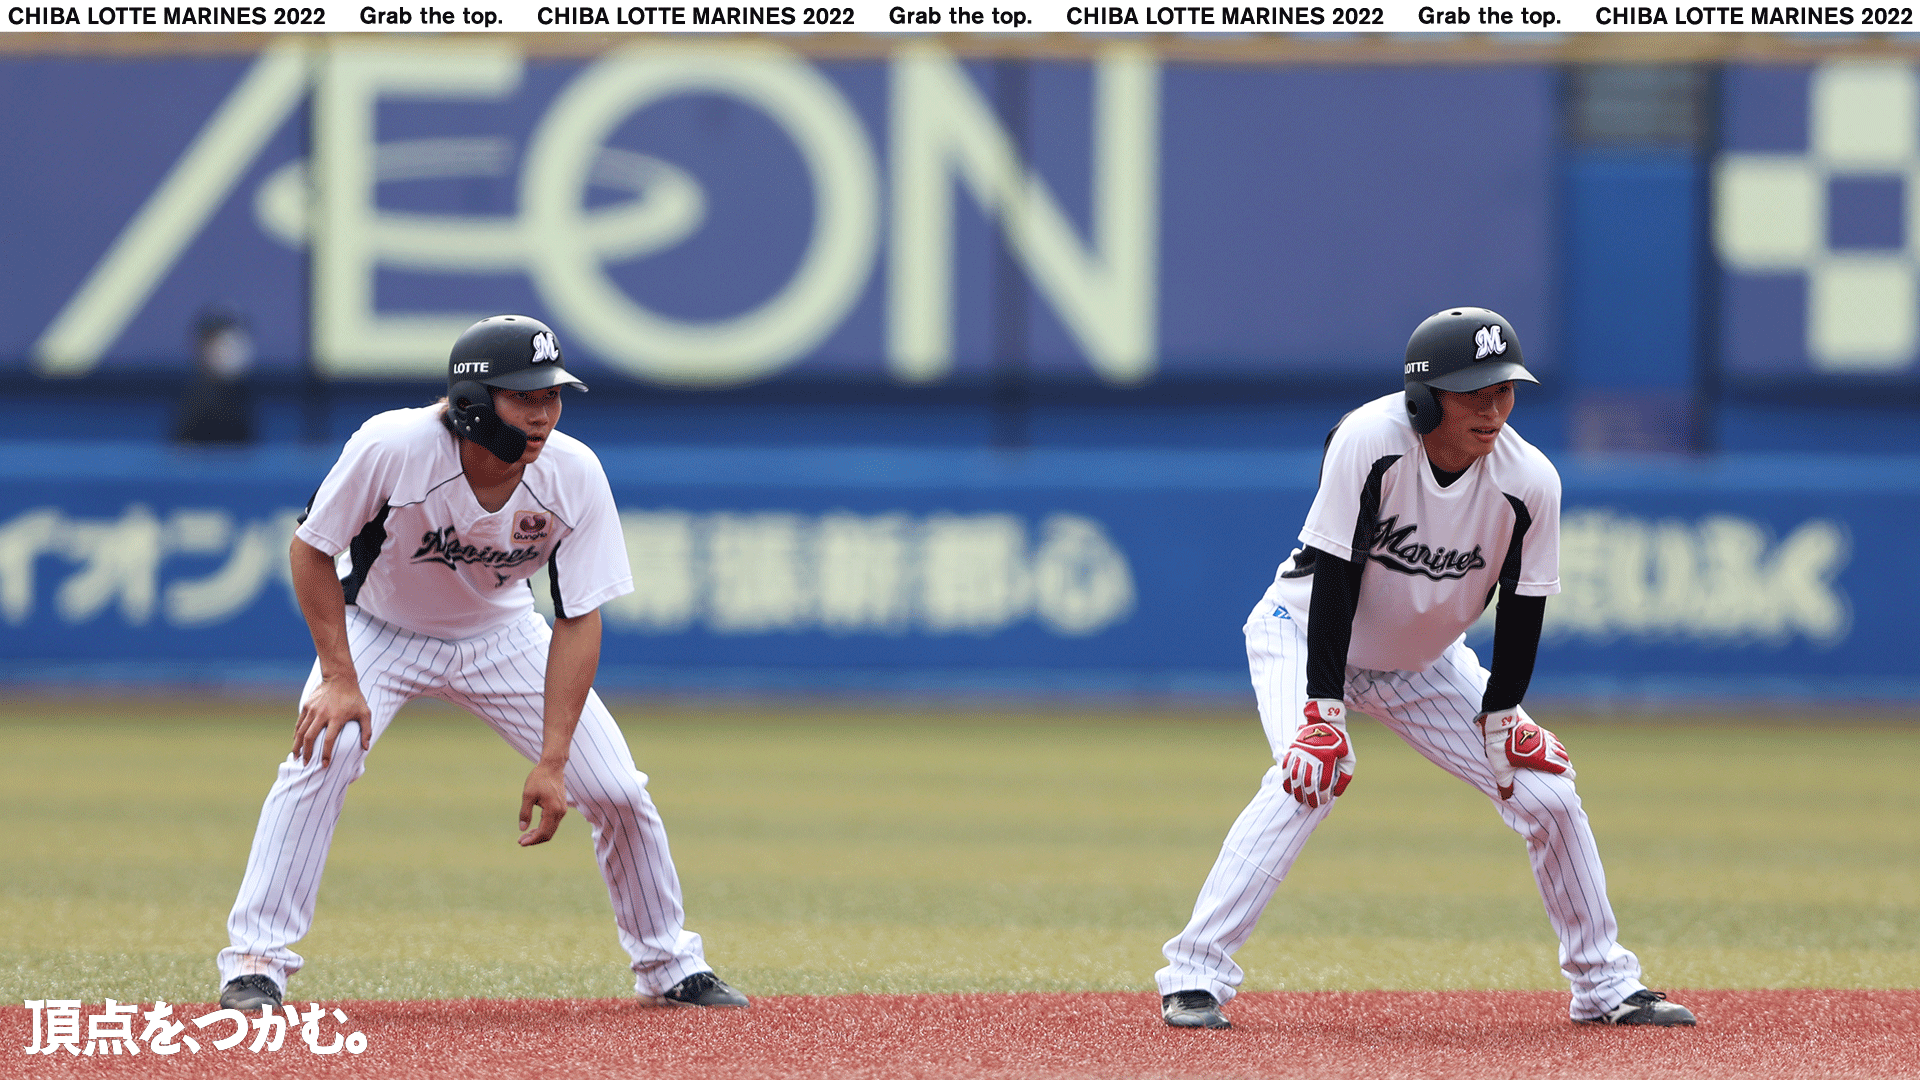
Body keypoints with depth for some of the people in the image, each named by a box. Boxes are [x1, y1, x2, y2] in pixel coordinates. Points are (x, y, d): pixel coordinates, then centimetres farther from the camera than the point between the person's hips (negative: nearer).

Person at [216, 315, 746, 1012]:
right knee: (322, 755, -28)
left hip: (501, 636, 3)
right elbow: (312, 549, -19)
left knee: (618, 790, -4)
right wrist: (340, 680, -24)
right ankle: (256, 966, -19)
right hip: (380, 631, -2)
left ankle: (668, 967, 18)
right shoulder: (391, 448, -34)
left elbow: (578, 620, -20)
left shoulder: (575, 477, -26)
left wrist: (552, 761, -24)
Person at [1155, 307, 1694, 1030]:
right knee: (1313, 773, -30)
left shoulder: (1530, 481, -21)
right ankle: (1193, 977, -26)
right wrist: (1323, 711, -31)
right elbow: (1334, 575, -29)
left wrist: (1500, 719, -7)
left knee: (1547, 791, -2)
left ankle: (1606, 986, 16)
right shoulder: (1369, 441, -31)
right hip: (1305, 636, -4)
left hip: (1423, 661, 4)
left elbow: (1522, 610, -8)